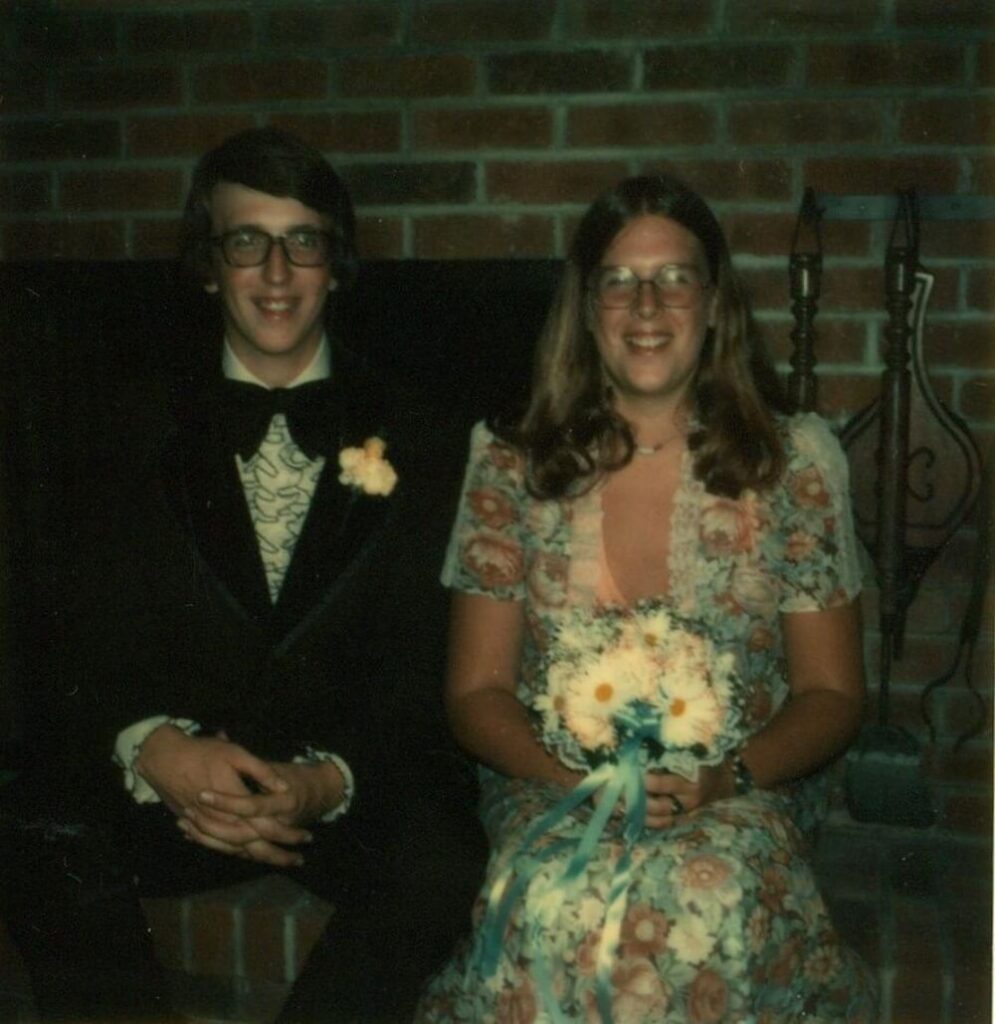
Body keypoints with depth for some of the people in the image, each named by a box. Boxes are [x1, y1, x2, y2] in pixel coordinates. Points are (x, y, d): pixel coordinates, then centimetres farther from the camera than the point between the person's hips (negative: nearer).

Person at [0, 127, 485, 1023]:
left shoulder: (404, 434, 5)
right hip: (179, 781, 1)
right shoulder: (147, 434, 9)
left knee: (442, 867, -32)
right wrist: (154, 749, -20)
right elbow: (99, 646, 2)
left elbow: (423, 657, -1)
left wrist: (330, 781, -20)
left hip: (361, 782, -1)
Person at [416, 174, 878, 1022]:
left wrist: (726, 777, -13)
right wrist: (578, 776, -14)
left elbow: (832, 693, 6)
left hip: (741, 797, 1)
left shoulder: (794, 461, 4)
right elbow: (477, 691, 5)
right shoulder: (513, 465, 4)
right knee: (555, 904, -33)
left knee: (706, 897, -33)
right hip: (552, 790, 0)